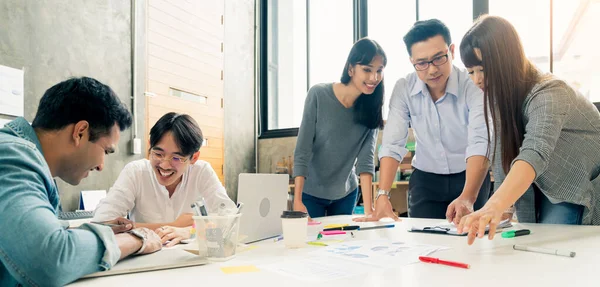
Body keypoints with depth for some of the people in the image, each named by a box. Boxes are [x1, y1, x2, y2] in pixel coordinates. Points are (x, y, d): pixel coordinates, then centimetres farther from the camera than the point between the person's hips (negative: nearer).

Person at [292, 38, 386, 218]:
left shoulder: (372, 107, -9)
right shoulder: (318, 95, -19)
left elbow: (366, 159, -15)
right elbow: (302, 151, -18)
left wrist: (368, 207, -24)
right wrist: (297, 200, -23)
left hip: (346, 195, 3)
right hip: (310, 193, -3)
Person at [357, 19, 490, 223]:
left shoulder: (473, 86, -21)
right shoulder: (403, 89, -13)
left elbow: (480, 144, -32)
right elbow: (392, 145, -18)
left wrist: (467, 198, -48)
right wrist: (383, 195, -31)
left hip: (470, 177, -1)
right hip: (425, 179, 2)